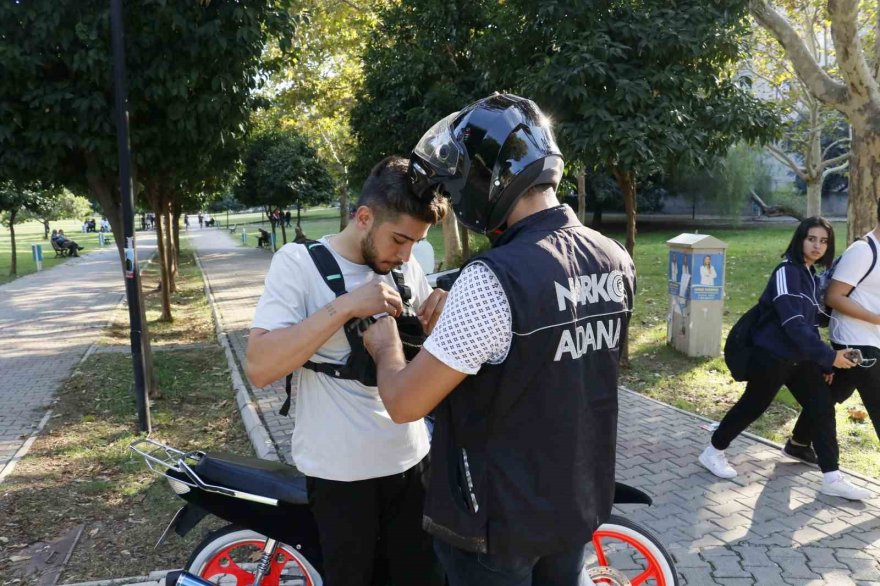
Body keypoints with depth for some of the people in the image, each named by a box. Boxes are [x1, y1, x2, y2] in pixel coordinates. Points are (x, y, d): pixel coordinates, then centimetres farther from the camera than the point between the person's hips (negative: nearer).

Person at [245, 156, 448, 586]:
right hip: (340, 471, -4)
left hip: (411, 460, 5)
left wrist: (443, 315, -9)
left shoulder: (407, 268, 4)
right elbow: (260, 368, -21)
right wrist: (345, 306, -28)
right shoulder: (299, 261, -11)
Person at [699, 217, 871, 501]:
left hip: (800, 357, 8)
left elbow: (810, 323, 15)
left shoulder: (811, 276, 11)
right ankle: (713, 452, 22)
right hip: (773, 356, -8)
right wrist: (828, 355, -26)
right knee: (752, 406, 4)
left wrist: (824, 363, 11)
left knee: (823, 407, 1)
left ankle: (832, 479, 7)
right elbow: (793, 323, -25)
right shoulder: (787, 272, -17)